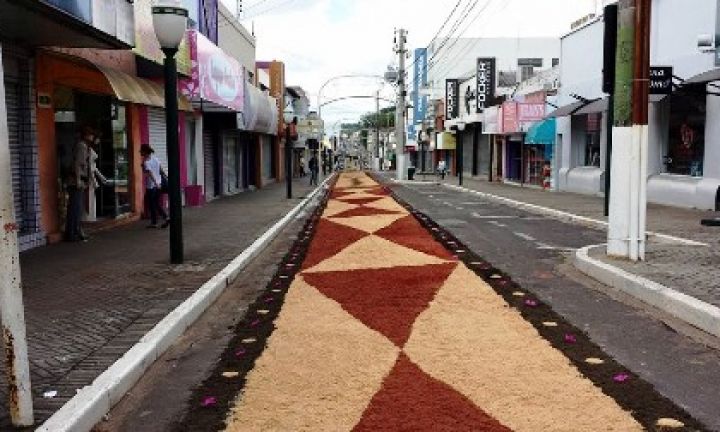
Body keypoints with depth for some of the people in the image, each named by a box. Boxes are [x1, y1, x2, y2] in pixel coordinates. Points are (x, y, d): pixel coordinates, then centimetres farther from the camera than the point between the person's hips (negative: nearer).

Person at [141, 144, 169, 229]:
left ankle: (154, 223, 11)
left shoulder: (146, 162, -16)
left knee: (151, 205, 4)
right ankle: (166, 218, 3)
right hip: (158, 185, 7)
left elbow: (150, 173, -28)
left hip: (151, 186, -7)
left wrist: (156, 183, -36)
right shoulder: (156, 159, 8)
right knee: (157, 204, 16)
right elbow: (161, 170, 14)